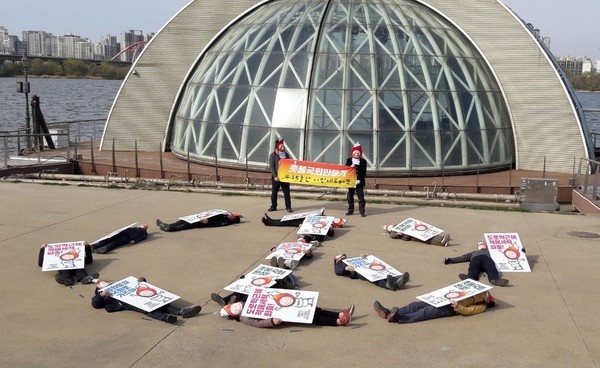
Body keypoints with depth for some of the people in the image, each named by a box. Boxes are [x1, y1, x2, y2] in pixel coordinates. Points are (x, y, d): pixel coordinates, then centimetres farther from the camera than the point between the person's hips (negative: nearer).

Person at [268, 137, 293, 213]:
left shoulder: (285, 154, 7)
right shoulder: (272, 155, -3)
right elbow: (271, 167, -10)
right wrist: (275, 176, -17)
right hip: (276, 177, -2)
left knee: (286, 192, 2)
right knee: (274, 192, 4)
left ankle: (288, 207, 6)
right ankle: (273, 206, 15)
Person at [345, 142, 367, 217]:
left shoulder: (363, 161, -3)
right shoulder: (349, 160, 5)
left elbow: (364, 172, -7)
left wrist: (359, 180, -17)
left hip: (359, 182, -3)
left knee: (361, 197, -2)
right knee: (350, 197, 11)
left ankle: (362, 211, 2)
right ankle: (350, 210, 21)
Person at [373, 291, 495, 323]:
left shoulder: (482, 306, 7)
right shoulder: (476, 296, 34)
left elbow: (467, 311, -12)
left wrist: (457, 306, -28)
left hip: (451, 308, -9)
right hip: (445, 301, 9)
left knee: (426, 312, -31)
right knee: (416, 305, -10)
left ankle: (397, 318, -51)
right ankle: (388, 312, -24)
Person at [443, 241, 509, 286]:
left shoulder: (488, 252, 44)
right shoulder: (473, 253, 44)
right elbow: (462, 258, 33)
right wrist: (450, 260, 20)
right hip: (475, 258, 0)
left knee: (491, 268, -36)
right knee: (473, 269, -36)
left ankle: (495, 280, -67)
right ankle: (471, 278, -68)